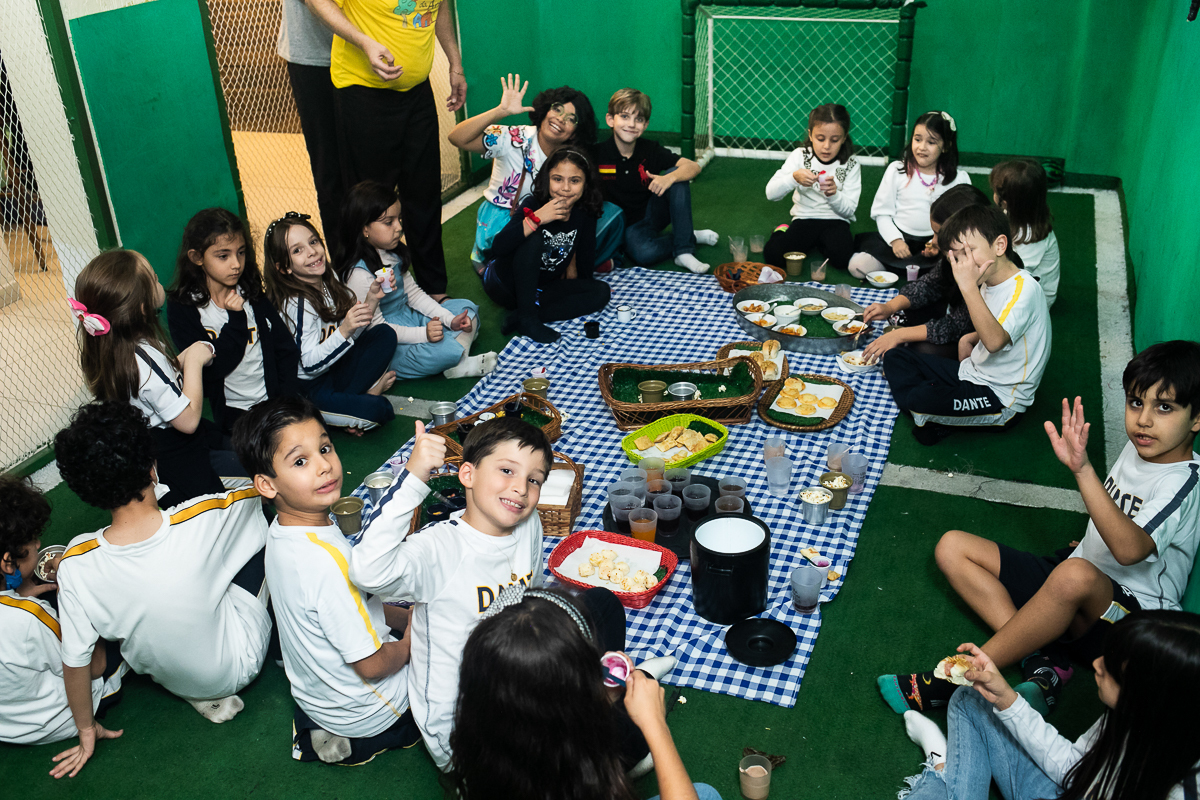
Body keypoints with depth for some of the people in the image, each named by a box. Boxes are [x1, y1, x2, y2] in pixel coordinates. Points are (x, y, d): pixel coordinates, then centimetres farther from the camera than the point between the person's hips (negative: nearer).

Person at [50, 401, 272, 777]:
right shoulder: (203, 520, -33)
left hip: (164, 675, 2)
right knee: (261, 521, 7)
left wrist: (86, 731, 5)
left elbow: (75, 660, -13)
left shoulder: (76, 565, -27)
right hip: (236, 665, -2)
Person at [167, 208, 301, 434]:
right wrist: (236, 319, -15)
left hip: (274, 400, 4)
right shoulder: (182, 308, -2)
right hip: (232, 414, -3)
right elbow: (209, 369, -11)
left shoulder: (251, 293, 9)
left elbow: (286, 351, 8)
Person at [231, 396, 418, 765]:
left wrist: (407, 617, 2)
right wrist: (413, 640, -8)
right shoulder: (325, 561, -36)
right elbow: (372, 664, -27)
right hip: (364, 712, -7)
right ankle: (353, 740, 5)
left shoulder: (283, 531, -8)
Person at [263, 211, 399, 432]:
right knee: (377, 410, -29)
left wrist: (371, 299, -6)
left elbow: (352, 333, 9)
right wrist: (344, 330, -35)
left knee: (385, 334, 0)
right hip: (310, 387, -9)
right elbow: (310, 364, -24)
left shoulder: (328, 278, 0)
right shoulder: (297, 304, -24)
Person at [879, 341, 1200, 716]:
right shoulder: (1139, 448, 5)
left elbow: (1129, 550, -39)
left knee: (1076, 574, -44)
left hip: (1131, 615, -8)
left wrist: (1083, 470, -47)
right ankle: (1042, 661, -18)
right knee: (952, 547, -3)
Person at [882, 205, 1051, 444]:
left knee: (921, 398, -33)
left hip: (1002, 398, -9)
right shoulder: (989, 280, 4)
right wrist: (971, 338, 3)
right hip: (972, 372, 9)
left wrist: (969, 286, -42)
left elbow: (995, 341, -40)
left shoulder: (1024, 290, -23)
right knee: (893, 357, 4)